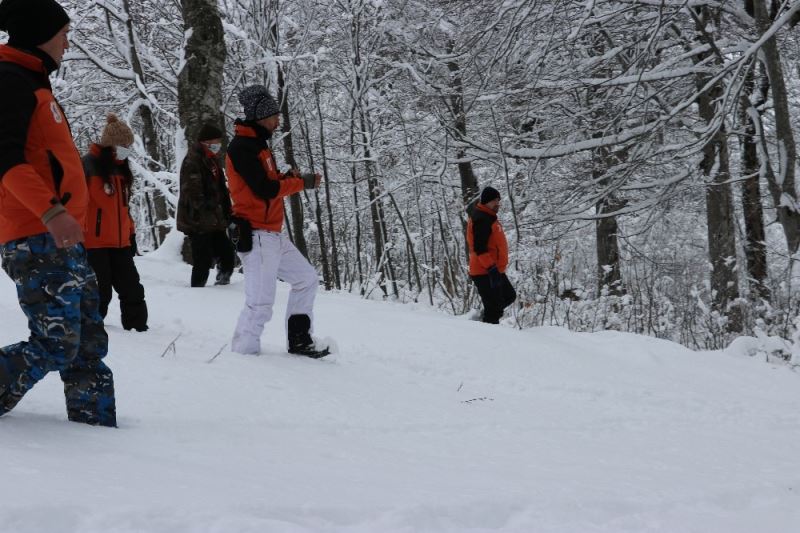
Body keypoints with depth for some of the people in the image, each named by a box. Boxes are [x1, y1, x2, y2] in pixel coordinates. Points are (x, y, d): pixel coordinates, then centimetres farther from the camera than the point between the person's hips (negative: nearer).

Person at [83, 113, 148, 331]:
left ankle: (137, 326, 13)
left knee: (132, 288, 6)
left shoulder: (121, 168, 17)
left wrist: (131, 234, 21)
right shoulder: (89, 165, -9)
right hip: (94, 242, -7)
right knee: (100, 290, -6)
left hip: (120, 242, 8)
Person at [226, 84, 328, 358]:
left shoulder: (257, 144, 18)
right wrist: (302, 182, -9)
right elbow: (264, 190, -19)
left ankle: (299, 341, 22)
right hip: (257, 236, -10)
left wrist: (287, 178, -1)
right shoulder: (242, 147, -13)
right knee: (260, 305, -12)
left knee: (307, 279, 18)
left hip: (273, 235, 10)